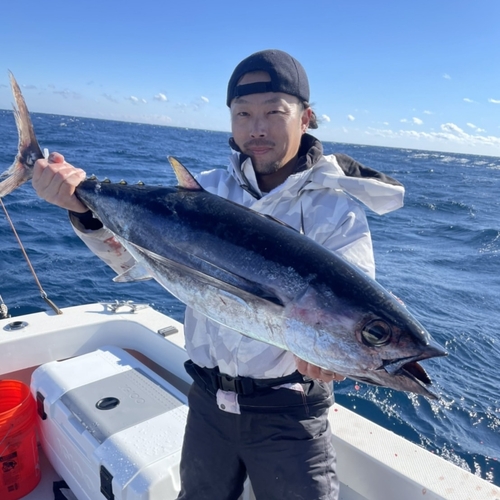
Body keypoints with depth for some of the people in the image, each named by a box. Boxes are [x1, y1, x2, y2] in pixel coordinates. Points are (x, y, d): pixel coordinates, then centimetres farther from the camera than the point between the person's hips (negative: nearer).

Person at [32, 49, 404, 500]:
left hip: (287, 412, -4)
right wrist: (87, 208, -27)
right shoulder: (209, 191, -2)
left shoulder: (337, 209, -12)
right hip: (208, 399, 4)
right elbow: (136, 255, -8)